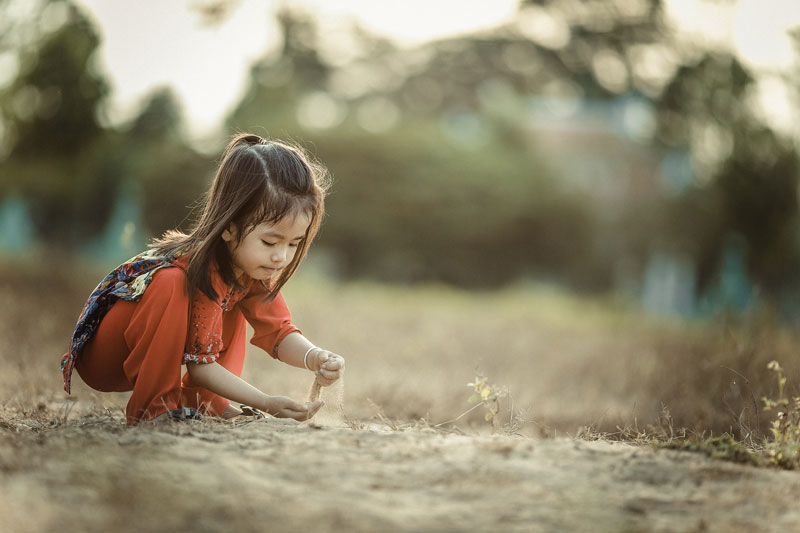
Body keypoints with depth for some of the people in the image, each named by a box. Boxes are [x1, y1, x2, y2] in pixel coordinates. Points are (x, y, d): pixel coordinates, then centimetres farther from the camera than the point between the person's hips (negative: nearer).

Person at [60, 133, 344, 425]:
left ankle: (206, 402, 0)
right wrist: (266, 403, -32)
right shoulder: (198, 270, -31)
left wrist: (315, 357, -22)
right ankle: (151, 407, -25)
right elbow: (200, 365, -27)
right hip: (98, 359, -9)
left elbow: (277, 331, -2)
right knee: (171, 284, -33)